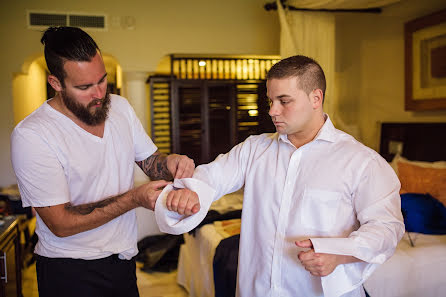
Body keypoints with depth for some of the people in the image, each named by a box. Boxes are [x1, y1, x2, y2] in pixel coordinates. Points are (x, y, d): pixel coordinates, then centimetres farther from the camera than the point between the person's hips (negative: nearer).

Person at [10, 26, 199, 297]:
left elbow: (151, 161, 7)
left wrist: (170, 164, -16)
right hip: (70, 272, -5)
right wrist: (134, 199, -25)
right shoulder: (30, 135, -19)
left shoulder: (120, 107, 0)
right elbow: (61, 224, -20)